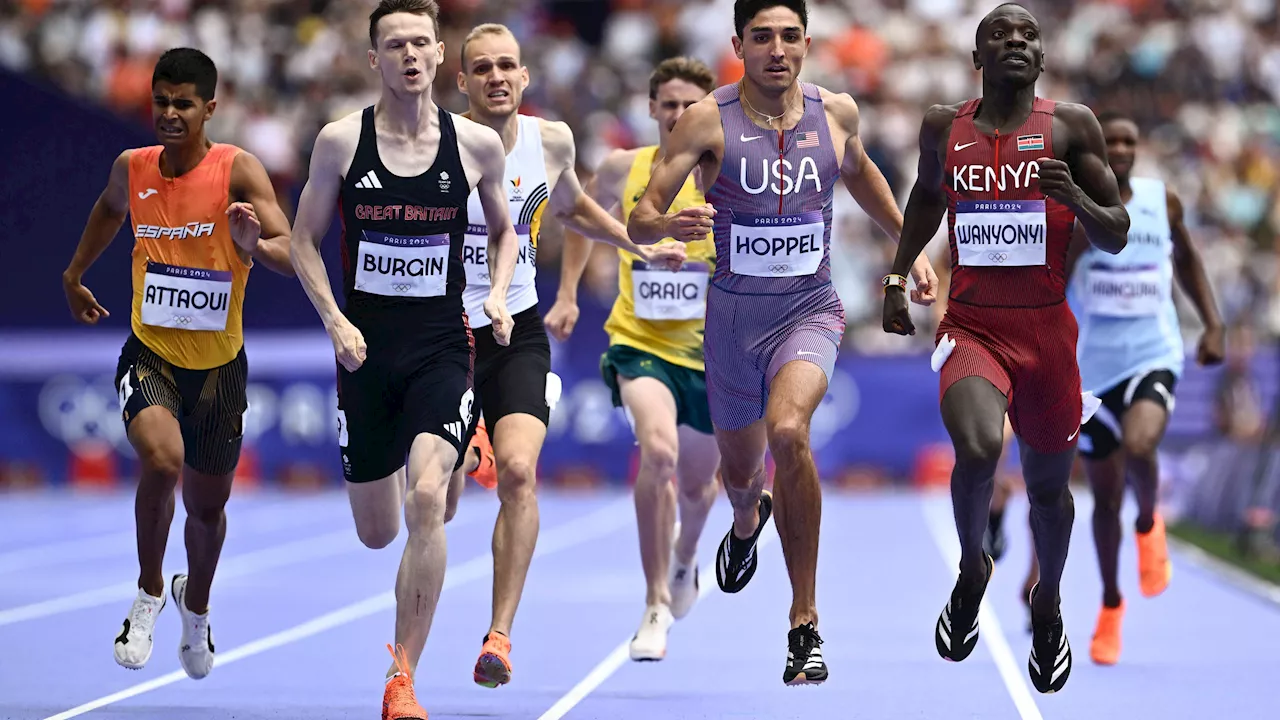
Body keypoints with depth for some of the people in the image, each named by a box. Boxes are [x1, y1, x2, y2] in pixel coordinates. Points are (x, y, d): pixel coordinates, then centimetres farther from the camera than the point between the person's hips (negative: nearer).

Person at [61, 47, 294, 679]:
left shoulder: (238, 171, -14)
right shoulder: (132, 168, -3)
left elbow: (293, 254, -25)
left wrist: (255, 244, -46)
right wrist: (75, 274, 29)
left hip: (219, 366, 0)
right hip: (149, 354, 1)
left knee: (207, 505, 15)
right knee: (161, 460, -29)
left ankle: (196, 605, 48)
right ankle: (150, 590, -4)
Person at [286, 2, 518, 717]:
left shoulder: (478, 143, -2)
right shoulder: (340, 140, -3)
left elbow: (504, 231, 16)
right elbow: (304, 240, 6)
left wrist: (498, 294, -2)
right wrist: (335, 320, -7)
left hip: (443, 349, -1)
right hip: (366, 349, 1)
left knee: (426, 500, -24)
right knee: (377, 533, 10)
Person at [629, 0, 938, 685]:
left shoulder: (836, 112, -2)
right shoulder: (708, 120, -11)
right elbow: (639, 220, -13)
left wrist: (911, 246, 20)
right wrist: (669, 225, -36)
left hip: (809, 312, -1)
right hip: (733, 313, 1)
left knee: (788, 431, -30)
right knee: (740, 467, 20)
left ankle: (805, 621, -21)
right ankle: (747, 519, 62)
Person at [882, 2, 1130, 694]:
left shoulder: (1072, 125, -2)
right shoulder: (944, 126, 4)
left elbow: (1117, 236, -1)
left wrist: (1075, 197, -20)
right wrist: (897, 275, 22)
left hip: (1047, 331, 1)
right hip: (971, 326, -1)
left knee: (1048, 484, 14)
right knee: (977, 449, -28)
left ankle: (1047, 604, 42)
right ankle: (972, 570, 1)